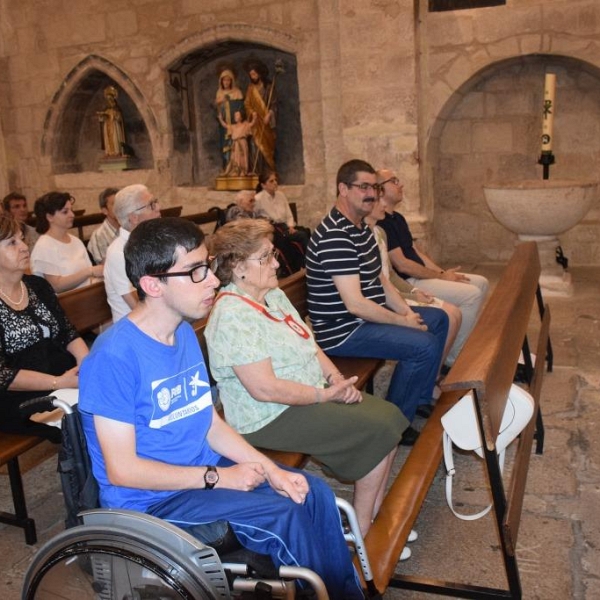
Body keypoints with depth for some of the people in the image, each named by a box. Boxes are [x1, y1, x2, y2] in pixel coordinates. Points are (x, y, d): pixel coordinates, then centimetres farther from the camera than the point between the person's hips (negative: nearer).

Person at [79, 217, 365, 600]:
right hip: (150, 498, -7)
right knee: (286, 514, -19)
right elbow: (122, 470, -21)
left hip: (205, 469, 8)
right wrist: (216, 477, -17)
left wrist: (270, 469, -7)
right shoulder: (115, 356, -23)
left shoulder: (185, 333, 2)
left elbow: (212, 423, 5)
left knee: (315, 494, -2)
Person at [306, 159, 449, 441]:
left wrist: (406, 311, 0)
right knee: (424, 345, -24)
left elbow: (379, 279, 15)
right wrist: (403, 321, -16)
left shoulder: (360, 226, 11)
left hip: (366, 316, 11)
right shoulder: (335, 235, -24)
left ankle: (421, 400, 26)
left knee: (438, 319, 16)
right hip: (341, 330, -11)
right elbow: (355, 304, -27)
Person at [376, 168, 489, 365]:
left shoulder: (397, 218, 16)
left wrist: (442, 272, 4)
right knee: (471, 294, -19)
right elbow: (401, 265, -21)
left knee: (481, 283, 9)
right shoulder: (381, 224, -18)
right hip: (406, 284, -11)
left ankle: (468, 344, 16)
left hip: (420, 276, 11)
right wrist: (440, 276, -13)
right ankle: (455, 357, -7)